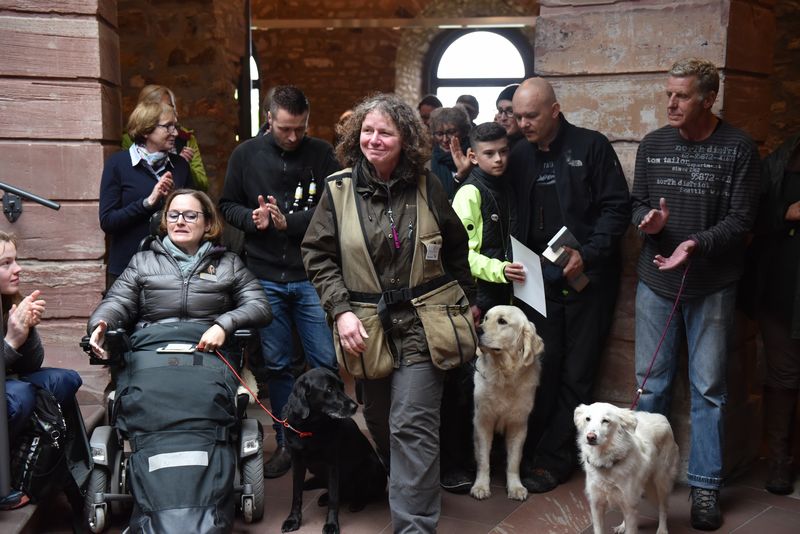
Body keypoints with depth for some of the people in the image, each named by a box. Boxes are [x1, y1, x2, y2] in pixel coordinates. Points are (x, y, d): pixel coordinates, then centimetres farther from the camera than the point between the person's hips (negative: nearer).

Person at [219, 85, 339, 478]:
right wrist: (253, 219, -10)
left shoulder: (321, 154, 1)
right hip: (265, 277, 2)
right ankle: (287, 442, 22)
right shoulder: (246, 154, 5)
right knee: (275, 364, 9)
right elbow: (228, 205, 10)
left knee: (325, 363, -1)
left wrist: (289, 221, -15)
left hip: (311, 276, -1)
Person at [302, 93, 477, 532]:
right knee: (379, 422, 14)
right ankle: (403, 487, 39)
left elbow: (456, 248, 12)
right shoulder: (339, 188, -1)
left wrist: (467, 300, 15)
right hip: (368, 326, 2)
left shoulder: (425, 186, 0)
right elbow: (317, 255, 0)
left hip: (422, 324, -2)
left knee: (412, 425, -8)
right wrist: (341, 310, -10)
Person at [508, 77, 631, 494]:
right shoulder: (518, 157, 9)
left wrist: (587, 254, -18)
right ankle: (532, 450, 17)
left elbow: (617, 208, -7)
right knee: (541, 369, 6)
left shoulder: (591, 147, -3)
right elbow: (512, 220, 11)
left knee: (576, 373, 3)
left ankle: (553, 459, 12)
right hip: (538, 281, 3)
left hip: (587, 280, -3)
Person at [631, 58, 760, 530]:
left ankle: (706, 486, 17)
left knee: (708, 389, 5)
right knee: (652, 384, 12)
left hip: (712, 287, -3)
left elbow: (741, 220, -9)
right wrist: (648, 220, -13)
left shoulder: (738, 148, -5)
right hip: (656, 282, 3)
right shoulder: (653, 145, 5)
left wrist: (695, 244, -23)